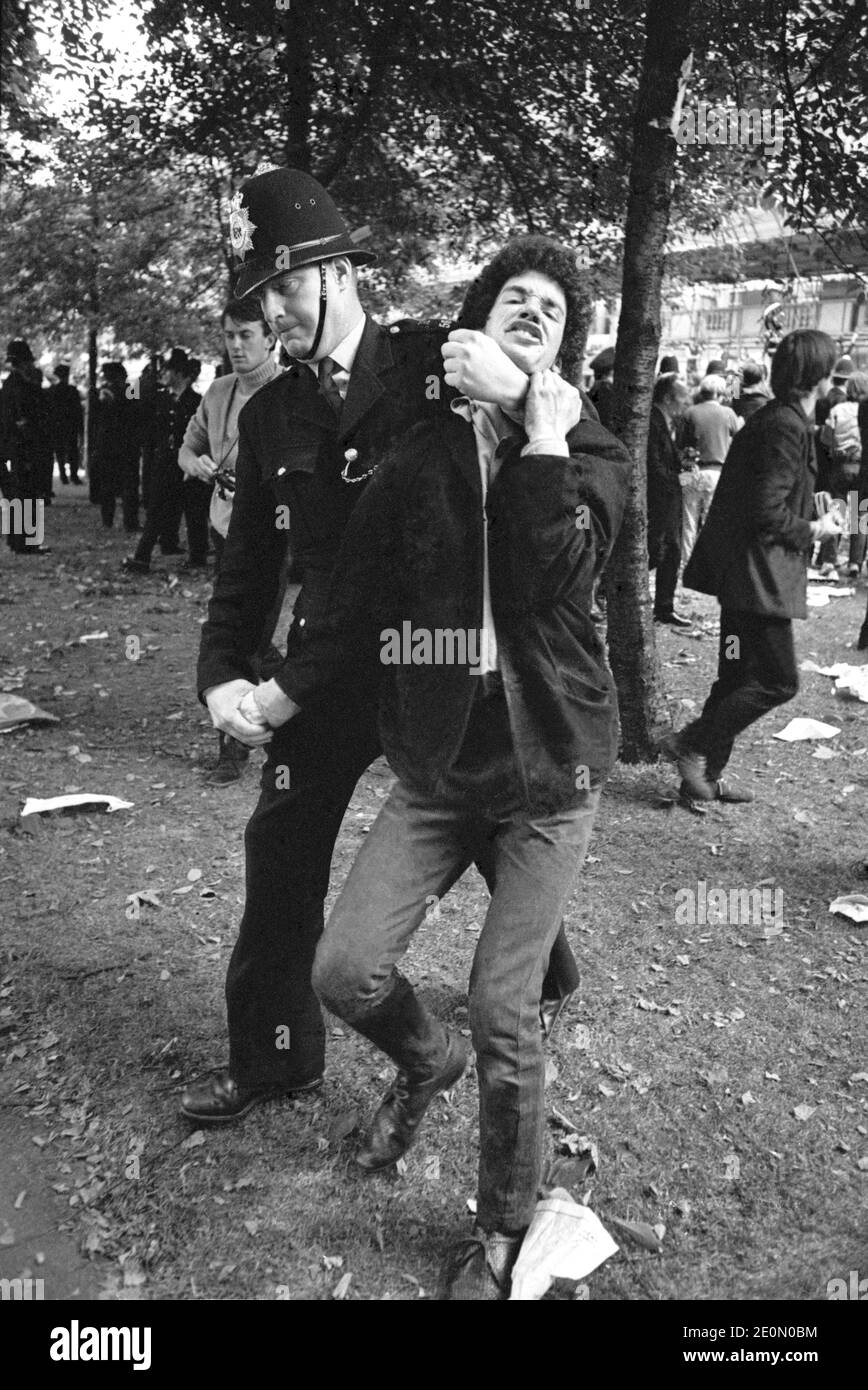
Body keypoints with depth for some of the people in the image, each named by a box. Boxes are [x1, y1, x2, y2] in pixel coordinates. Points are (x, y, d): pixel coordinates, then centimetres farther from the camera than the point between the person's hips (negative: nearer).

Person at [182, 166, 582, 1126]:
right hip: (329, 668, 4)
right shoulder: (269, 416, 3)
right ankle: (271, 1057, 28)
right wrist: (222, 674, -7)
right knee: (279, 862, 6)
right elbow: (249, 568, 8)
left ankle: (548, 981, 47)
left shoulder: (437, 362, -10)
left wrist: (522, 396, -31)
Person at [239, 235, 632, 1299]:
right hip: (436, 765, 2)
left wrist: (544, 443, -15)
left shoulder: (594, 457, 0)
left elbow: (549, 583, -20)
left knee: (503, 1012, 0)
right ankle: (426, 1059, 31)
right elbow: (359, 602, 3)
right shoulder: (421, 455, 3)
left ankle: (502, 1229, 27)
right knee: (344, 972, -7)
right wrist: (285, 690, -8)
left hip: (549, 769, -2)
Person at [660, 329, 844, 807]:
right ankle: (692, 745, 0)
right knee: (777, 681, -4)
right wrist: (813, 530, -8)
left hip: (742, 573, 10)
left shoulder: (771, 419, 13)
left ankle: (705, 776, 21)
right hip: (759, 574, -10)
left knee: (738, 677, 14)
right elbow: (768, 515, -22)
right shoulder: (787, 427, -17)